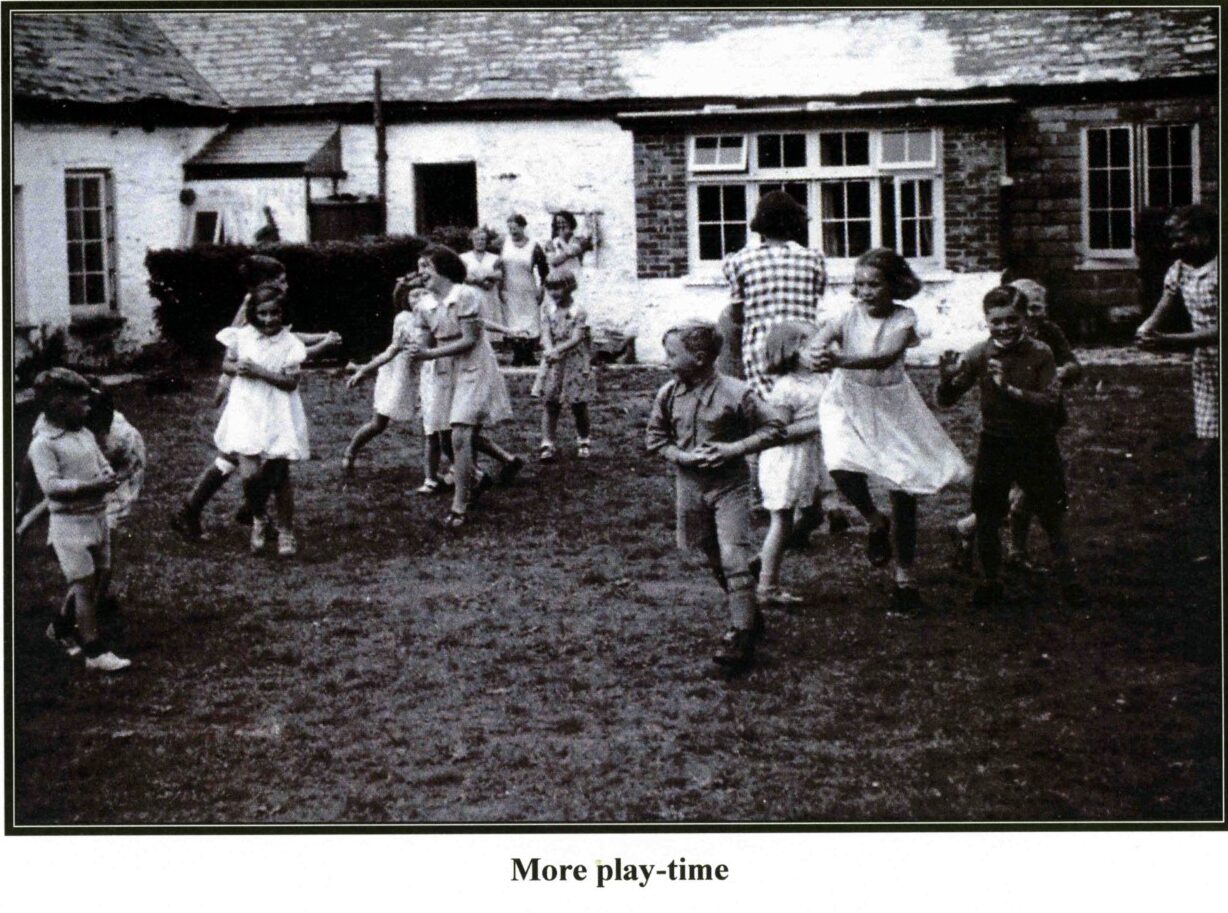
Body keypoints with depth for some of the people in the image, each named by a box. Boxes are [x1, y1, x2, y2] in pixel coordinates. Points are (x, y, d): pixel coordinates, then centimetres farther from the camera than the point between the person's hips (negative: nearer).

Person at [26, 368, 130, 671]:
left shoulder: (86, 435, 10)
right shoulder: (43, 445, -14)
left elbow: (103, 466, 12)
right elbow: (51, 485, -23)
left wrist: (109, 479, -12)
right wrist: (91, 487, -30)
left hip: (97, 517, 8)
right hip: (69, 522, -8)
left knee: (100, 577, 16)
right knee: (85, 584, -5)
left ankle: (61, 626, 36)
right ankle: (95, 652, 1)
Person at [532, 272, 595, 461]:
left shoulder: (578, 312, -8)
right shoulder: (547, 309, 3)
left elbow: (576, 338, -18)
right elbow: (546, 333, -9)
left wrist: (558, 350, -33)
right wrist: (549, 350, -30)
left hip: (575, 364, -3)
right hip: (552, 365, 3)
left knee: (579, 406, 7)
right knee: (549, 405, 0)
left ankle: (583, 442, 25)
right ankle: (547, 445, 1)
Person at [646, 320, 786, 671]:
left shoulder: (735, 393, -15)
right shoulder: (668, 395, -2)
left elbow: (774, 427, -8)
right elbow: (656, 438, 8)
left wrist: (734, 448, -18)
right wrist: (681, 456, -10)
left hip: (729, 486, -5)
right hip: (689, 486, 5)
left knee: (734, 560, -11)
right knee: (714, 561, 15)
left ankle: (742, 636, -9)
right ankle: (748, 616, 33)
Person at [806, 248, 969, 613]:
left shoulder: (903, 319, -13)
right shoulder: (848, 316, -9)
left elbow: (886, 358, -31)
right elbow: (820, 340, -24)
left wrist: (839, 360, -47)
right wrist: (814, 356, -50)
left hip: (891, 404, 0)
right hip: (850, 403, 0)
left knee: (904, 490, 3)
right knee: (843, 468, -27)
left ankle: (904, 576, 19)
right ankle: (875, 522, 7)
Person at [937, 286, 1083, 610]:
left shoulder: (1040, 353, -11)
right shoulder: (979, 355, -7)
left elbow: (1050, 402, -19)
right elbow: (946, 400, -6)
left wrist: (1010, 389, -31)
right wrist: (946, 378, -28)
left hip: (1037, 444, -1)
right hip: (995, 445, 1)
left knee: (1051, 517, 8)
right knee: (986, 520, 4)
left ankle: (1068, 580, 22)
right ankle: (990, 581, 22)